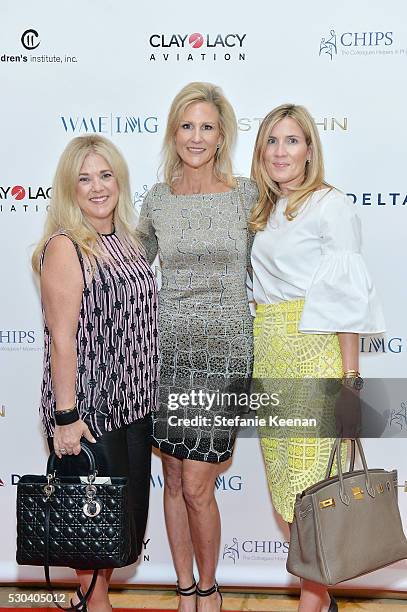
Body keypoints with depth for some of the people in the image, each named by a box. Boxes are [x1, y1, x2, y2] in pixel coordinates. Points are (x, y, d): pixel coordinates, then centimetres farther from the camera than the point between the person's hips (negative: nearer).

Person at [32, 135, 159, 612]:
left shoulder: (125, 239, 9)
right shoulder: (65, 247, -13)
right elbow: (62, 338, -18)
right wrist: (65, 416, -19)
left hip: (132, 405, 8)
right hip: (88, 411, -7)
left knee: (128, 512, 17)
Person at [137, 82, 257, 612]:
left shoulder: (247, 194, 0)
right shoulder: (157, 200, 5)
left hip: (223, 354, -2)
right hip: (168, 350, 3)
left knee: (197, 486, -3)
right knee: (174, 481, 10)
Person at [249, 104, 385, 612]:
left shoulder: (330, 205, -6)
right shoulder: (264, 211, 16)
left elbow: (348, 296, -11)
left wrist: (350, 374, -15)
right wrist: (257, 356, 13)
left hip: (313, 350, -7)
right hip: (267, 351, 8)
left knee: (310, 479, -4)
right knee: (283, 476, 10)